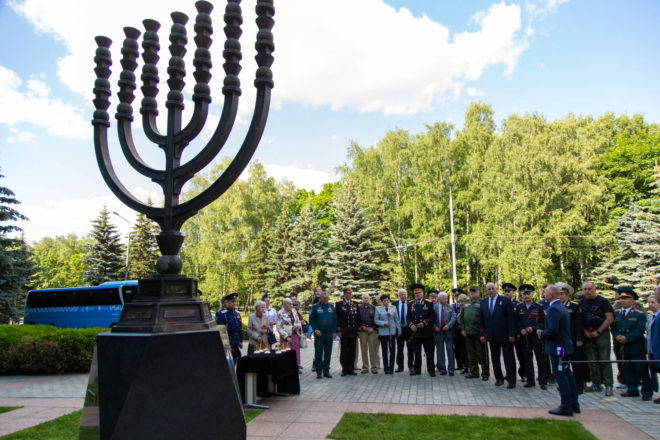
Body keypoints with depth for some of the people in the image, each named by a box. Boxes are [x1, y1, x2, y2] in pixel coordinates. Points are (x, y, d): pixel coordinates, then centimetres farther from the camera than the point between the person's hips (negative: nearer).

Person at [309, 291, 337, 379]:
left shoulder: (331, 306, 8)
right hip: (319, 334, -3)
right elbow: (311, 319, -1)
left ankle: (326, 371, 17)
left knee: (328, 353, 7)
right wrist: (315, 329, -11)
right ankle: (319, 372, 11)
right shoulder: (315, 307, -1)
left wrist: (334, 331, 4)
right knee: (318, 353, 2)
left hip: (329, 334, 3)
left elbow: (335, 319, 11)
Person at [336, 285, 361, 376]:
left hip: (353, 332, 4)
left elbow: (358, 317, 14)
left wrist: (358, 329, 8)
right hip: (344, 332, -3)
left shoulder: (355, 304, 11)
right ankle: (344, 369, 10)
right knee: (344, 351, 2)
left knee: (352, 351, 7)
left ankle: (351, 369, 15)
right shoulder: (339, 304, 0)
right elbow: (337, 318, -3)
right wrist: (338, 330, -8)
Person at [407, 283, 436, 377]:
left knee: (429, 352, 2)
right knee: (416, 352, 9)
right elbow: (408, 317, 11)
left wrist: (424, 323, -14)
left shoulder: (429, 303, 1)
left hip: (426, 333, -2)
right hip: (415, 333, 3)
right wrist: (411, 325, -7)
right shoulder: (410, 304, 10)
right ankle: (417, 369, 18)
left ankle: (431, 369, 12)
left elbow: (433, 317, -2)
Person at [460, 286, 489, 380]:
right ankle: (473, 372, 21)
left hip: (479, 332, -6)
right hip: (468, 332, 6)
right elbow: (461, 317, 18)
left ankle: (485, 373, 9)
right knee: (471, 352, 11)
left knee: (482, 353, 0)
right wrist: (463, 329, 10)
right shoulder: (466, 303, 14)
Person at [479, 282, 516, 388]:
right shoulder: (483, 302, 9)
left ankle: (511, 380, 10)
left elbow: (511, 319, -7)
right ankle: (499, 378, 21)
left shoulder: (505, 301, -4)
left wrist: (511, 334, -12)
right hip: (492, 336, 4)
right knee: (494, 358, 10)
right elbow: (481, 320, 10)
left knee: (509, 359, 1)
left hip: (505, 335, -4)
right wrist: (481, 334, 3)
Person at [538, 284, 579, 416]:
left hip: (557, 348, -10)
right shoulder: (561, 307, 13)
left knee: (561, 376, -4)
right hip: (565, 346, 10)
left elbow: (552, 330, -27)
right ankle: (573, 404, 24)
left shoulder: (553, 309, -19)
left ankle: (566, 407, 1)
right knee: (567, 375, 16)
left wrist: (542, 333, -8)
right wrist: (543, 332, 11)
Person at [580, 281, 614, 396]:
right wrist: (585, 331, -2)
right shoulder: (582, 303, 10)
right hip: (588, 335, 4)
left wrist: (598, 332, -10)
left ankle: (608, 384, 0)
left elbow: (610, 318, -8)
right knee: (592, 360, 6)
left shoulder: (603, 301, -3)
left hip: (602, 334, -4)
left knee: (604, 359, -6)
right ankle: (596, 384, 15)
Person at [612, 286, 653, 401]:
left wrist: (627, 338, -20)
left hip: (637, 348, -6)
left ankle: (647, 391, 10)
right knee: (628, 369, 11)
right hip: (624, 348, 6)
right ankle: (632, 390, 21)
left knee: (642, 370, 0)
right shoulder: (617, 314, 10)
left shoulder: (640, 314, -7)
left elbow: (640, 330, -15)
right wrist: (617, 336, -10)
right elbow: (613, 328, 10)